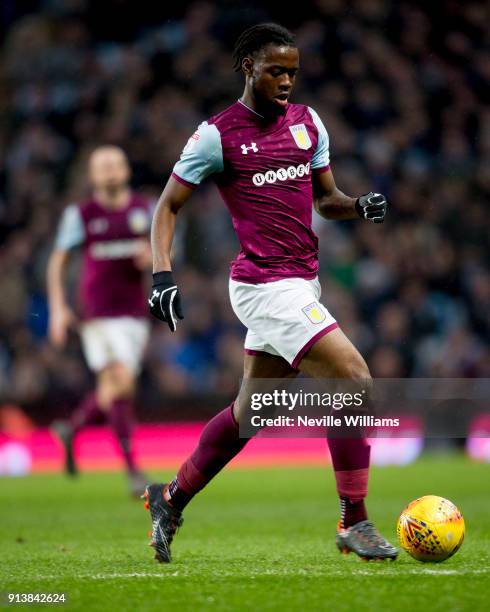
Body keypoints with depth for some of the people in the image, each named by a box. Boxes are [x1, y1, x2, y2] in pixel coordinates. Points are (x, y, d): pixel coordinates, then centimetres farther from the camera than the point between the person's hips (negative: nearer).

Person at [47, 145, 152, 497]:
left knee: (112, 389, 8)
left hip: (135, 313, 4)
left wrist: (152, 257, -7)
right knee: (120, 383, -17)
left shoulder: (145, 210, 8)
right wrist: (58, 308, -4)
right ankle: (132, 469, -15)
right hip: (98, 313, -4)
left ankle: (72, 429, 36)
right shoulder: (80, 214, 0)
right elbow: (58, 261, 5)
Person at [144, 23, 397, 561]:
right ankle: (354, 524, -8)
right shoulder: (217, 135, -7)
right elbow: (168, 205, -1)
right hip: (265, 286, -7)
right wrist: (162, 275, -13)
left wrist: (359, 206, -4)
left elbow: (326, 198, 18)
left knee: (252, 411, 15)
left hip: (302, 283, 7)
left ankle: (170, 500, 32)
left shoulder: (307, 122, 11)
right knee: (355, 380, -16)